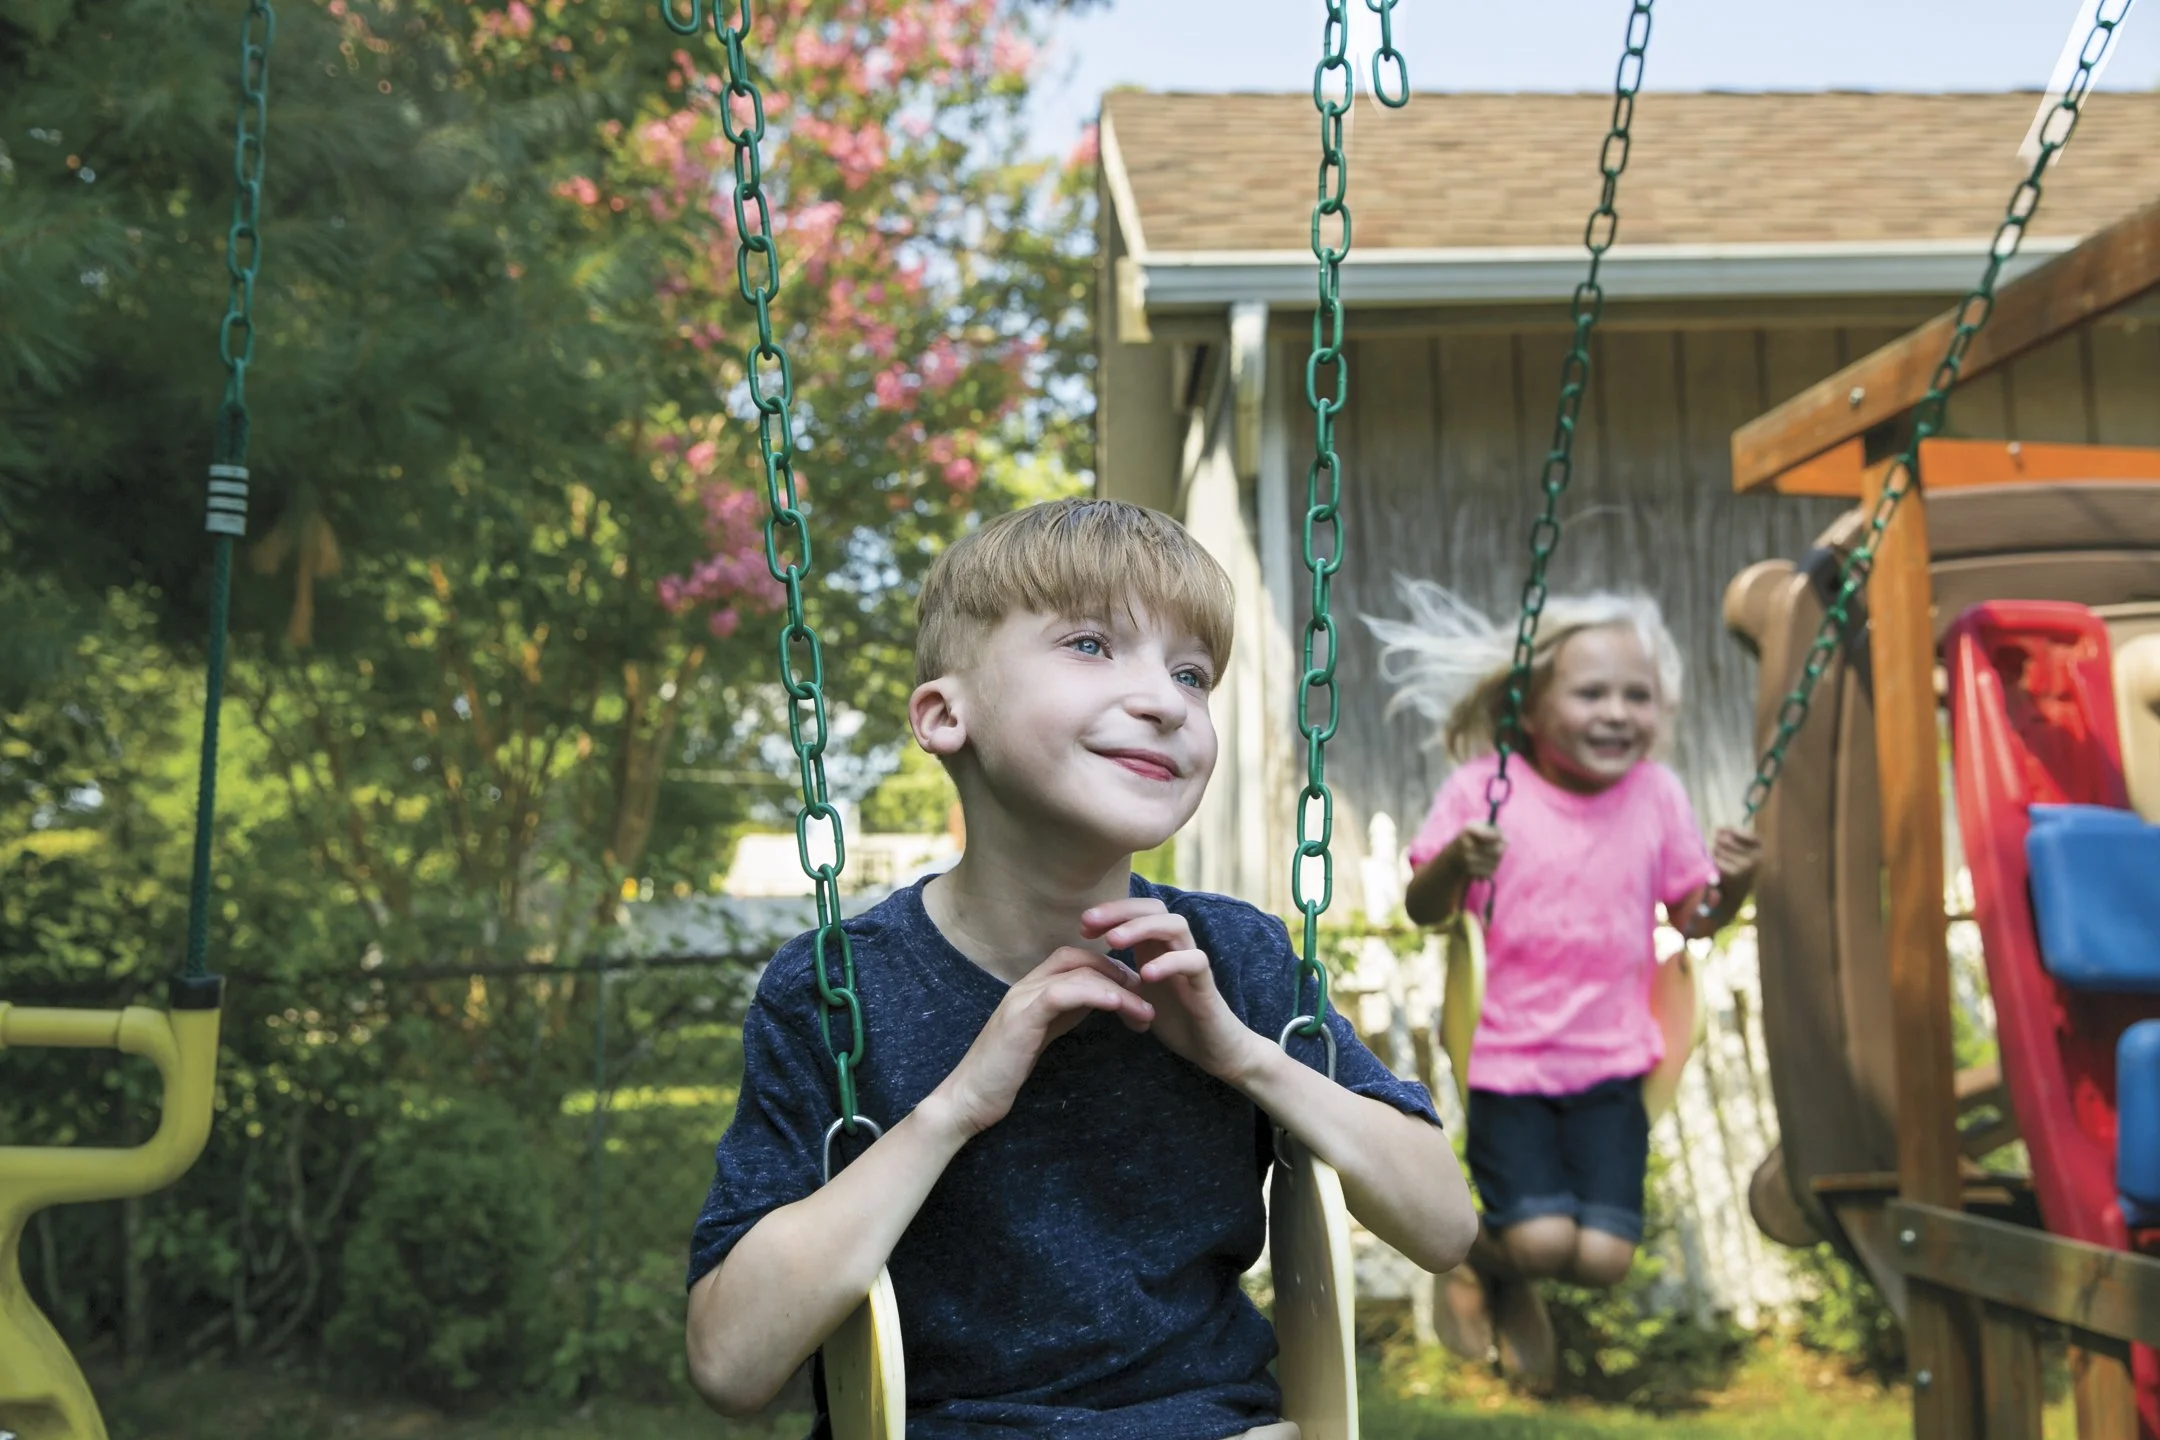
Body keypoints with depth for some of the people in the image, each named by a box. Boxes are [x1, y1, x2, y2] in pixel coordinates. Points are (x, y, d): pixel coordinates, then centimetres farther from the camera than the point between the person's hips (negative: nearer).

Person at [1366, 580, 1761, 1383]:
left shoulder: (1656, 796, 2)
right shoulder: (1483, 788, -7)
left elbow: (1693, 919, 9)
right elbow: (1423, 910, -5)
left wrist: (1733, 885, -14)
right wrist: (1455, 862, -27)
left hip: (1610, 1065, 3)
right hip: (1507, 1062, -3)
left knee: (1603, 1257, -6)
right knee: (1540, 1240, -17)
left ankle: (1515, 1289, 31)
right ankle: (1478, 1265, 21)